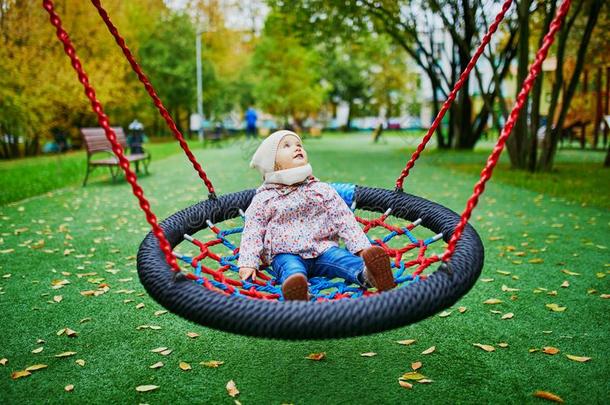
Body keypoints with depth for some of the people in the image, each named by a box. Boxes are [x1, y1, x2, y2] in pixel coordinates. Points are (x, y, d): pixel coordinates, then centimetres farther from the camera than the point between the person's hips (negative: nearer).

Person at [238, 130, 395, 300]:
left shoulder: (321, 189, 9)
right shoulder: (264, 198, 4)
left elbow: (344, 219, 8)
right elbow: (252, 232, 5)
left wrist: (361, 247, -2)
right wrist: (248, 263, -7)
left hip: (322, 248, 2)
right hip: (285, 254, -2)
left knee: (340, 257, -27)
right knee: (291, 268, -33)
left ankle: (365, 273, -54)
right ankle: (295, 287, -64)